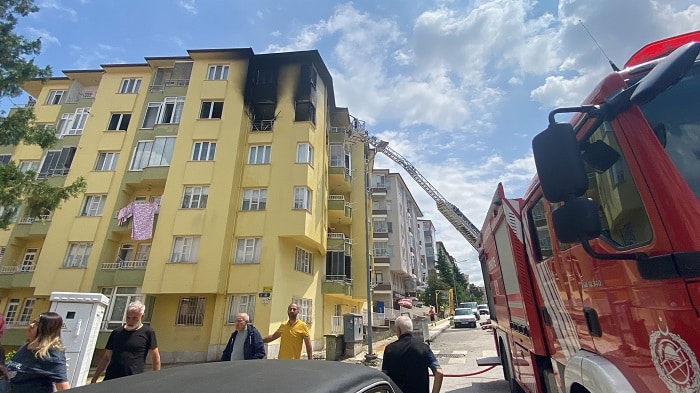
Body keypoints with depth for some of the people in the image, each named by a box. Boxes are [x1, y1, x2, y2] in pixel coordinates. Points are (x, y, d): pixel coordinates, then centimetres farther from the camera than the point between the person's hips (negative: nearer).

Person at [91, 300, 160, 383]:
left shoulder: (148, 332, -2)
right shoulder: (116, 332, 10)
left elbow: (156, 359, 0)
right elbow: (106, 358, 17)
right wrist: (94, 380, 12)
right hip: (110, 380, 4)